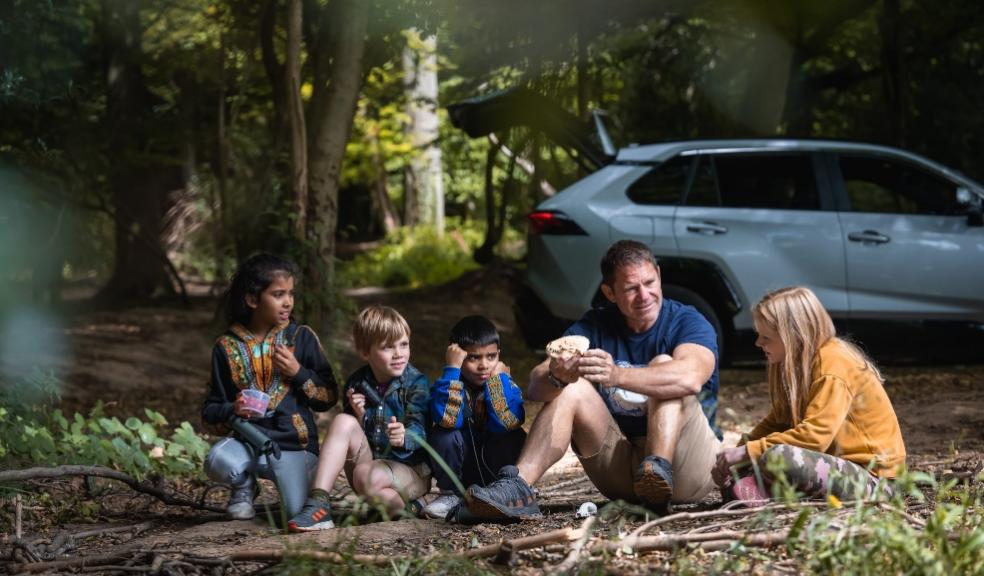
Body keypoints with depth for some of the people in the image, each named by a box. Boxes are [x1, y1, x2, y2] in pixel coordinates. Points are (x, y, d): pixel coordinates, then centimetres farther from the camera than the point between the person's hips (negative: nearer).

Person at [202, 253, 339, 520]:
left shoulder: (302, 338, 4)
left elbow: (329, 397, 6)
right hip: (248, 440, 0)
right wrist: (232, 410, -14)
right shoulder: (227, 346, 4)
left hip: (294, 445, 0)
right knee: (217, 462, -34)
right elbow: (211, 410, 8)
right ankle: (244, 486, 4)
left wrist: (299, 373, -10)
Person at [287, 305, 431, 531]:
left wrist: (404, 438, -40)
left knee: (366, 474, -36)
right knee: (343, 422, -21)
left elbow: (419, 432, -17)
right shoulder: (356, 383, 4)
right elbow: (350, 434, 5)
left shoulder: (416, 383, -8)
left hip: (411, 469, -5)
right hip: (369, 461, 5)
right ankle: (317, 503, -29)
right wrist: (359, 416, -16)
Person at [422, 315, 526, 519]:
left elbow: (507, 423, -31)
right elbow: (448, 419, -34)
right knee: (444, 434, -27)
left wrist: (496, 378, -22)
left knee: (514, 438, -27)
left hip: (495, 470, 0)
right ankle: (451, 495, -6)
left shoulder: (506, 385, -10)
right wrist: (452, 369, -29)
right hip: (459, 472, 0)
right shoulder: (448, 384, -11)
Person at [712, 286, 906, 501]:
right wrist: (738, 451, -3)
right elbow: (776, 421, 13)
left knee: (775, 457, -35)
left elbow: (814, 436, -28)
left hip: (871, 476, -10)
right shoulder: (799, 362, 11)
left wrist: (747, 451, -25)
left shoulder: (833, 363, -18)